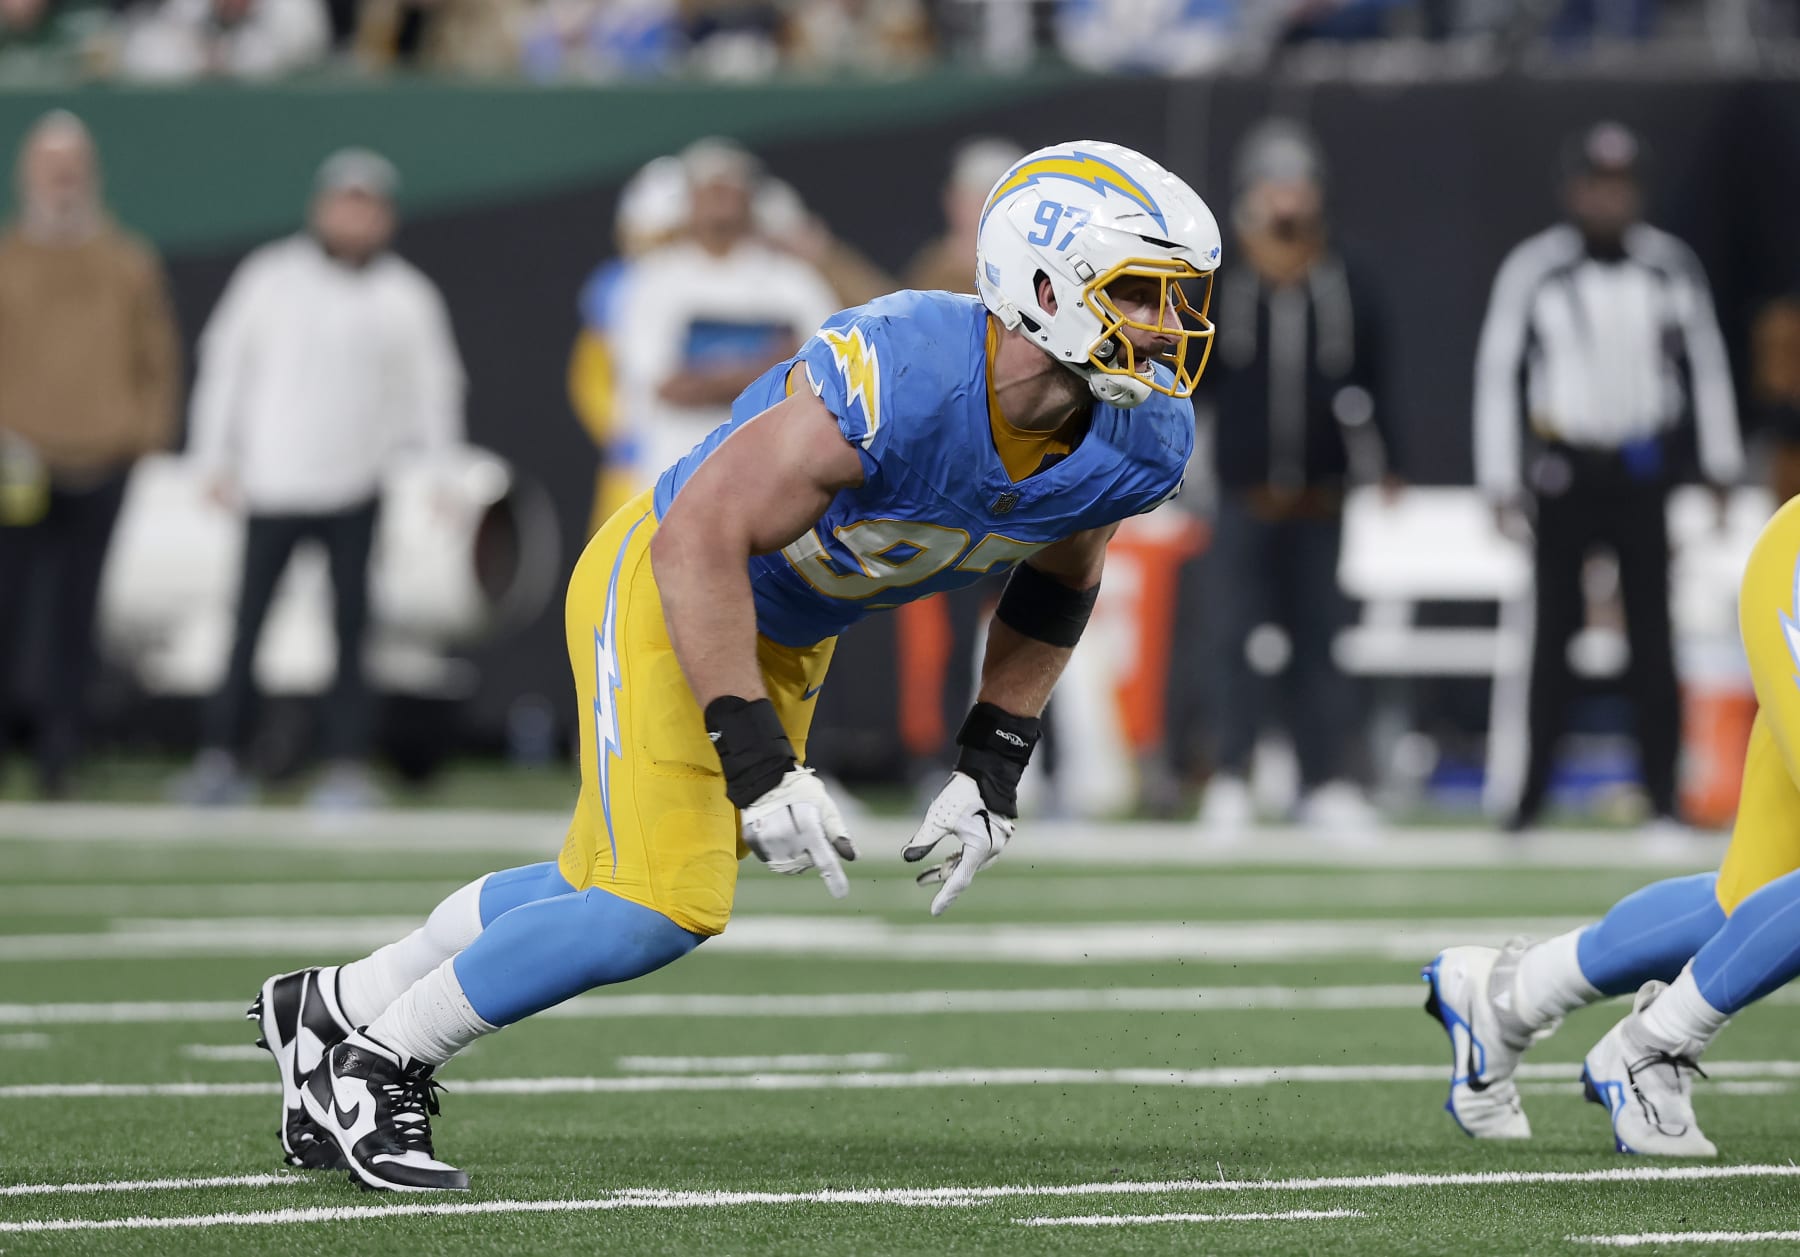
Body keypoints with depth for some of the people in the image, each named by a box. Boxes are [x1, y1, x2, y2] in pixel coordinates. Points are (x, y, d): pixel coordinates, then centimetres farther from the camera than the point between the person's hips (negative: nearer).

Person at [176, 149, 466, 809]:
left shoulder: (407, 296, 7)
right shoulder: (271, 278, 6)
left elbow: (434, 386, 12)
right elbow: (225, 363, 10)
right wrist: (215, 458, 6)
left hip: (357, 490, 0)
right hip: (273, 485, 0)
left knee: (350, 626, -3)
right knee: (249, 620, -3)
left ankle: (349, 765, 1)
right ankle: (219, 756, 1)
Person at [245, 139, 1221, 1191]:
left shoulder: (1140, 441, -15)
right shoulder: (891, 382, -37)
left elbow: (1056, 588, 8)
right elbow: (701, 543, -33)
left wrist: (993, 773, 4)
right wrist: (758, 766, -33)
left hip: (787, 641, 8)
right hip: (664, 594, -7)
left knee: (598, 891, 14)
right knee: (665, 907, -17)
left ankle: (335, 1009, 32)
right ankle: (377, 1058, 1)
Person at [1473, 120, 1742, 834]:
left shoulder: (1670, 265, 4)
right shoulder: (1533, 269, -4)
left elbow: (1707, 364, 13)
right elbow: (1496, 372, -1)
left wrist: (1722, 465, 11)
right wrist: (1501, 481, -5)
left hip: (1642, 472, 2)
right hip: (1564, 470, -1)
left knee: (1651, 635, -1)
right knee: (1553, 633, 0)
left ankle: (1663, 797, 1)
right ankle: (1530, 794, 6)